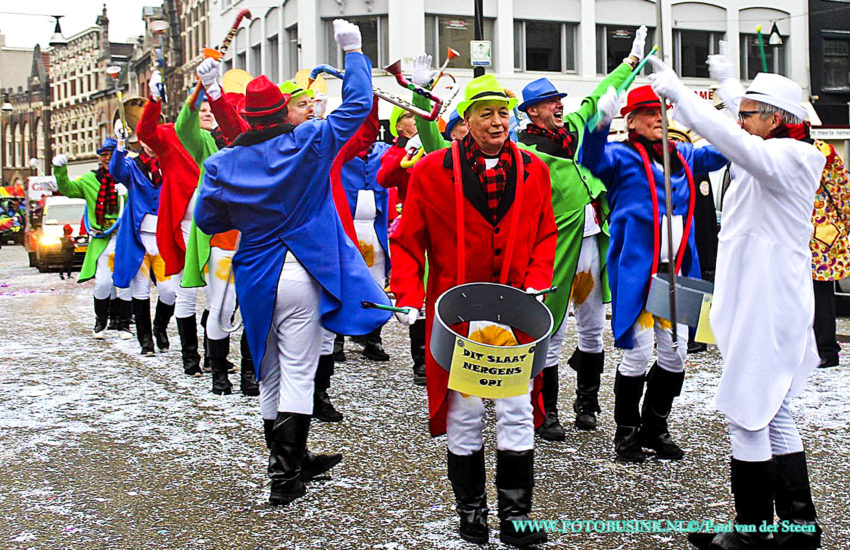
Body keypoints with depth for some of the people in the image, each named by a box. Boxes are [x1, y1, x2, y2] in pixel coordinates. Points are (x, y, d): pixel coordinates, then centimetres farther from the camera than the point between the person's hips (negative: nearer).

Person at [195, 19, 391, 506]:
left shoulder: (223, 164, 0)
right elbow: (357, 105, -1)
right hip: (300, 276, -4)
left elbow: (208, 220, 9)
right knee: (298, 374, -1)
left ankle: (293, 460, 26)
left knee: (271, 375, 15)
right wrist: (353, 51, 10)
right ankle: (285, 476, -1)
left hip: (256, 279, 4)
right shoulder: (307, 145, -8)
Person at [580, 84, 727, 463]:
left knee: (675, 352, 8)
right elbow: (592, 160, -21)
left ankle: (655, 428, 24)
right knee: (638, 353, -5)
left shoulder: (681, 155, 16)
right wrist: (601, 121, -38)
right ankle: (627, 432, 12)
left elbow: (717, 154, 30)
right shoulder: (622, 156, -2)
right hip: (636, 271, -6)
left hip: (676, 271, 6)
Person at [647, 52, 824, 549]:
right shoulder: (785, 153, 12)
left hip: (766, 306, -10)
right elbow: (746, 134, 33)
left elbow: (733, 140, -34)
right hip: (762, 301, 10)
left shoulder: (788, 157, -16)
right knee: (773, 415, 15)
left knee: (747, 415, -3)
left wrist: (677, 90, -31)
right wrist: (729, 82, 41)